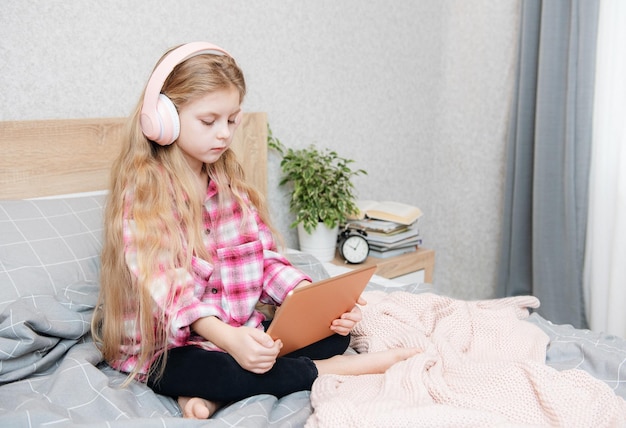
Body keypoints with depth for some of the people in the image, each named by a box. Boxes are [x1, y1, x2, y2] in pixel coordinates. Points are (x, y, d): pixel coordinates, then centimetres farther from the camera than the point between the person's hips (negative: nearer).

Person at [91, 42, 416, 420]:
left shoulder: (230, 183, 7)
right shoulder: (141, 193, -13)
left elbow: (266, 260, 2)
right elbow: (165, 286, -24)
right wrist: (227, 338, -39)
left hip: (239, 334, 7)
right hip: (164, 349, -6)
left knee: (335, 331, -8)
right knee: (227, 372, -37)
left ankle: (210, 393, -18)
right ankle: (332, 371, -13)